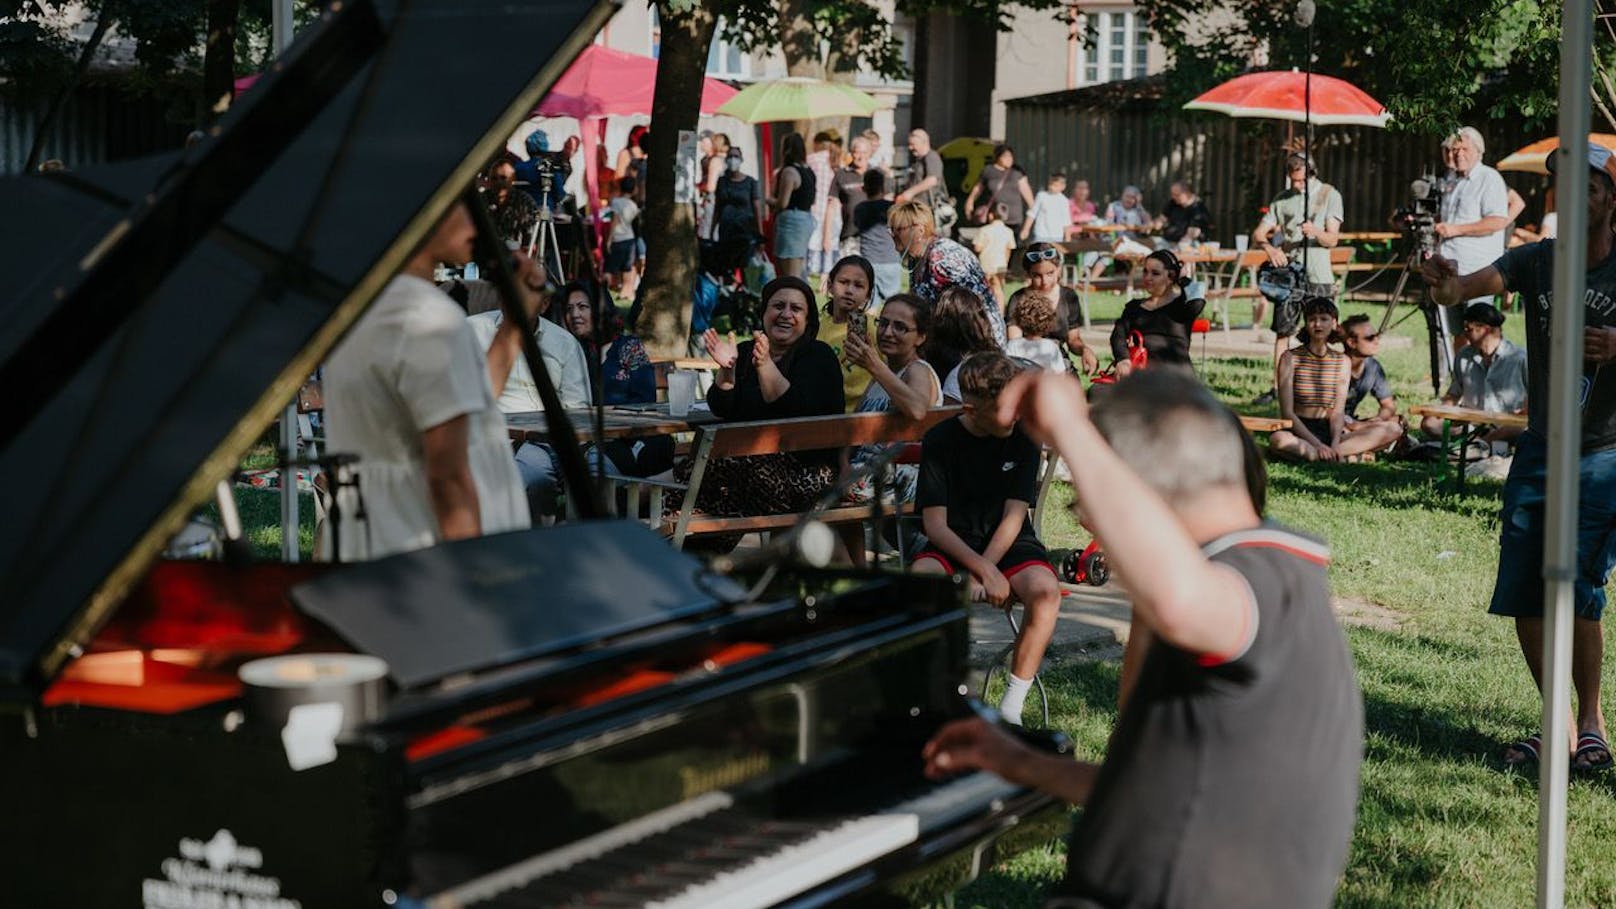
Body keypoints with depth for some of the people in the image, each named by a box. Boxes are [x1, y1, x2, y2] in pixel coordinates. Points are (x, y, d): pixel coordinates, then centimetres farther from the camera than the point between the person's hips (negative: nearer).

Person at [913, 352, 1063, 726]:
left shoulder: (1024, 437, -4)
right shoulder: (940, 440, -7)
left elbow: (1013, 516, -7)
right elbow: (935, 524, -10)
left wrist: (979, 576, -20)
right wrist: (983, 570, -24)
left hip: (1009, 544, 1)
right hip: (953, 544, -1)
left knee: (1045, 590, -32)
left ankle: (1011, 708, -22)